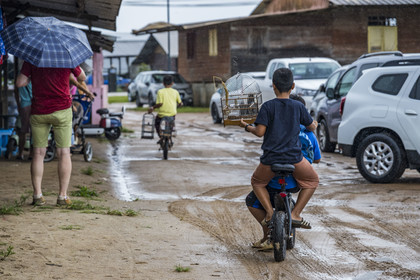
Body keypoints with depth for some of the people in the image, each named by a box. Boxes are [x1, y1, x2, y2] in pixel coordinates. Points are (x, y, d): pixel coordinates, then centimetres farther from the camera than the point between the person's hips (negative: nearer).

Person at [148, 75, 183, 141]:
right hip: (172, 113, 2)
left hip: (162, 114, -2)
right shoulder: (175, 92, 3)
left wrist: (153, 108, 0)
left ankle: (161, 137, 10)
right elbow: (180, 103, 6)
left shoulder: (160, 91, -6)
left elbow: (160, 103, -15)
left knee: (156, 123, 24)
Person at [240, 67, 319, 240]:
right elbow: (311, 127, 16)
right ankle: (295, 214, 9)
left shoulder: (268, 106, -3)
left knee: (257, 182, 28)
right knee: (312, 181, 25)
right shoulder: (298, 107, 3)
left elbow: (260, 132, -9)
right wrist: (314, 124, 40)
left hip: (270, 159, 0)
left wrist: (247, 127, 11)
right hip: (294, 158, 0)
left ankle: (269, 211, 6)